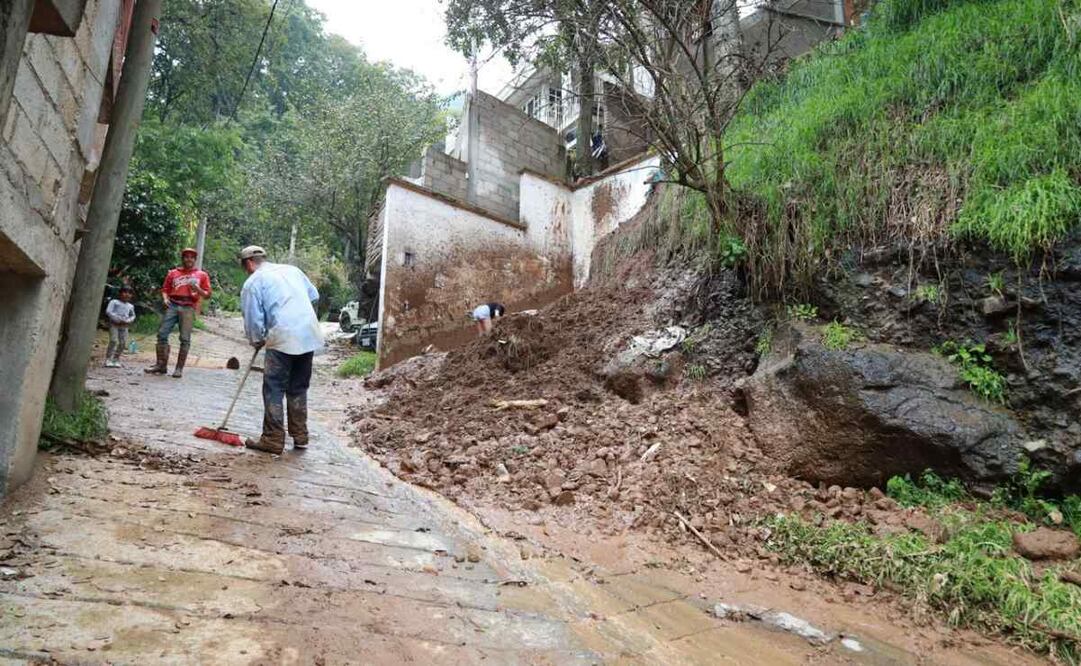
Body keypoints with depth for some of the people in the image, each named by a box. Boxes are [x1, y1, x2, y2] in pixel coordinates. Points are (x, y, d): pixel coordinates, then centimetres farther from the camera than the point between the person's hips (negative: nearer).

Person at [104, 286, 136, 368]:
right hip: (114, 324, -5)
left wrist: (128, 321, -2)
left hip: (124, 326, 5)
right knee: (113, 341, -15)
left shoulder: (130, 306, 14)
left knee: (123, 343, -1)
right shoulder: (114, 302, -1)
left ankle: (116, 359, 13)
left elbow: (133, 316, 20)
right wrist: (118, 319, -18)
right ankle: (108, 359, -8)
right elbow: (108, 311, -10)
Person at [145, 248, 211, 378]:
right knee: (162, 334, -6)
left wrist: (198, 289, -7)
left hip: (188, 308, -2)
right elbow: (165, 289, 16)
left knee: (185, 339, -6)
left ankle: (179, 368, -1)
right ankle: (161, 365, 2)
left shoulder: (202, 275, 14)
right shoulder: (173, 273, 18)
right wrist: (165, 298, -4)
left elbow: (207, 295, 11)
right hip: (172, 305, 2)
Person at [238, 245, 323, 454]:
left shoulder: (252, 282, 3)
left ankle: (273, 440, 6)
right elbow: (314, 296, 21)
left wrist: (257, 342, 20)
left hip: (283, 338, -6)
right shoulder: (292, 269, 19)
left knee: (274, 390, 4)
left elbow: (253, 320, 2)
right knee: (298, 388, 16)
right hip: (310, 336, 6)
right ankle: (300, 437, 21)